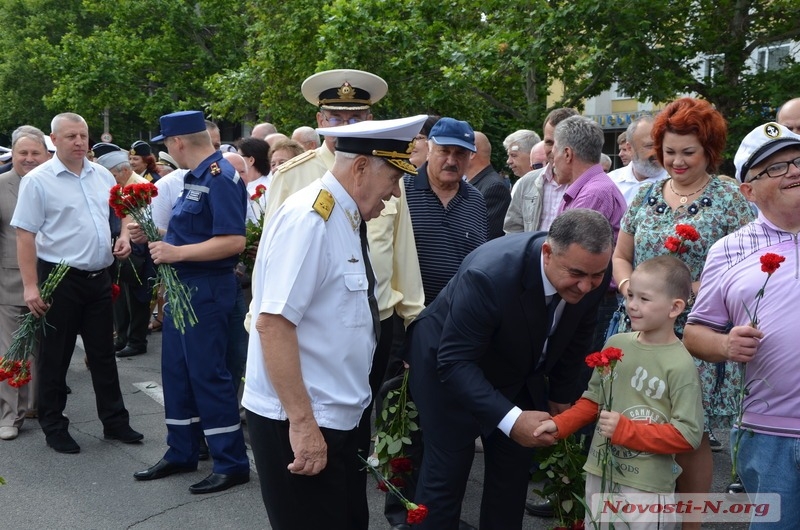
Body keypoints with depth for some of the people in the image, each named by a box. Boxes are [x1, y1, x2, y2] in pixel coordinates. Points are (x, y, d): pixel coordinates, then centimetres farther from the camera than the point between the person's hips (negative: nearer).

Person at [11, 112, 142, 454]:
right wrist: (30, 286, -17)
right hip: (59, 280, -5)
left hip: (99, 277, 5)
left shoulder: (103, 175, 7)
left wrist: (124, 236, 0)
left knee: (103, 353, 13)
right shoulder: (38, 181, -9)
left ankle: (114, 422, 24)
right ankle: (54, 427, 20)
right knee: (55, 358, 6)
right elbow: (25, 235, -11)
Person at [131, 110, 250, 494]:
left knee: (207, 374, -3)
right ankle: (181, 453, 28)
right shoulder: (193, 178, 12)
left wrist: (177, 253, -25)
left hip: (206, 288, -10)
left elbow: (234, 241, -26)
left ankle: (232, 464, 9)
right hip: (182, 285, 10)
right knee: (176, 371, 15)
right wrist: (152, 235, 9)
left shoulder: (220, 178, -18)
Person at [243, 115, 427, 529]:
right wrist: (302, 423, -25)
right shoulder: (308, 219, -20)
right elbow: (273, 323, -25)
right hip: (297, 420, -9)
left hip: (340, 415, 9)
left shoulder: (346, 219, 8)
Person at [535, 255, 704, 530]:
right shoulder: (616, 344, 1)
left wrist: (626, 430, -21)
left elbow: (688, 434, -16)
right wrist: (559, 425, -3)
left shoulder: (680, 366, -15)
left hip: (647, 488, -6)